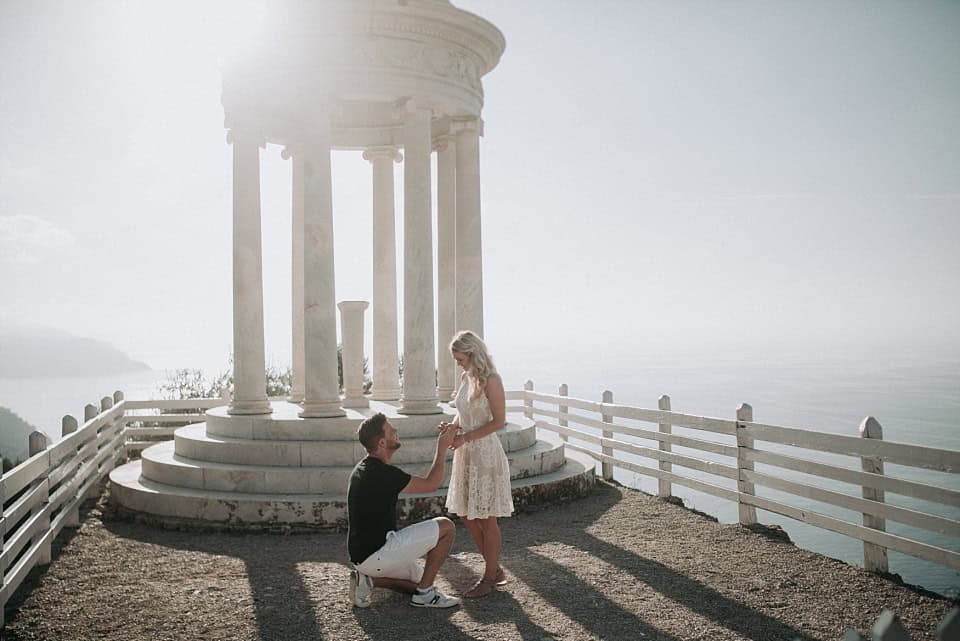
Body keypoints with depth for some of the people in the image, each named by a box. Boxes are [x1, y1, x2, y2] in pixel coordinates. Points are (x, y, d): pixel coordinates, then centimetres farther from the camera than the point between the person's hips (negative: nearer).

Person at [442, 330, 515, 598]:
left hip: (485, 453, -9)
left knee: (486, 519, 0)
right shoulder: (466, 377, 11)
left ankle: (489, 579, 12)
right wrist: (452, 427, -1)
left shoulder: (490, 380, -13)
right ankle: (495, 569, 26)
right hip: (466, 454, 9)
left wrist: (466, 437, -20)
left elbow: (499, 421, -16)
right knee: (466, 515, 13)